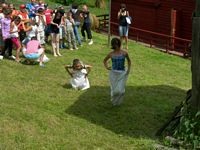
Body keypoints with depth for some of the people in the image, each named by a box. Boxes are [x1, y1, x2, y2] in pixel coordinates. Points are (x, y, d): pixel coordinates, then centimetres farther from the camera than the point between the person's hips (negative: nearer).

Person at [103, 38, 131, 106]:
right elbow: (105, 60, 14)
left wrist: (128, 69, 2)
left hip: (122, 73, 0)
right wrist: (106, 67, -1)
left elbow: (129, 61, 12)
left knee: (120, 90, -3)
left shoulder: (124, 53, -6)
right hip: (114, 73, 0)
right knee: (114, 90, 7)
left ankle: (118, 101, 27)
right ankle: (114, 101, 39)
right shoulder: (111, 54, -5)